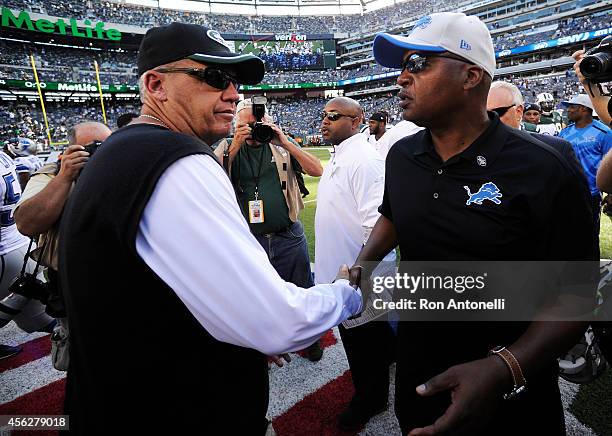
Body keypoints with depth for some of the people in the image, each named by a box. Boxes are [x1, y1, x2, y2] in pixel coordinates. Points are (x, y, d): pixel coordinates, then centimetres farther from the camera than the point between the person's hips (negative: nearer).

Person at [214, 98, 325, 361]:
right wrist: (236, 145, -18)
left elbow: (317, 171, -7)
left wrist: (285, 142, -14)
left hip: (289, 237, 0)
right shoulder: (227, 149, 3)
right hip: (249, 241, 0)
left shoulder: (282, 146, 2)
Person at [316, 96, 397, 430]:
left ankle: (369, 400, 33)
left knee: (364, 337, 11)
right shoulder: (337, 157, 11)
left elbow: (376, 223, -26)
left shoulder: (364, 159, -21)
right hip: (340, 269, 9)